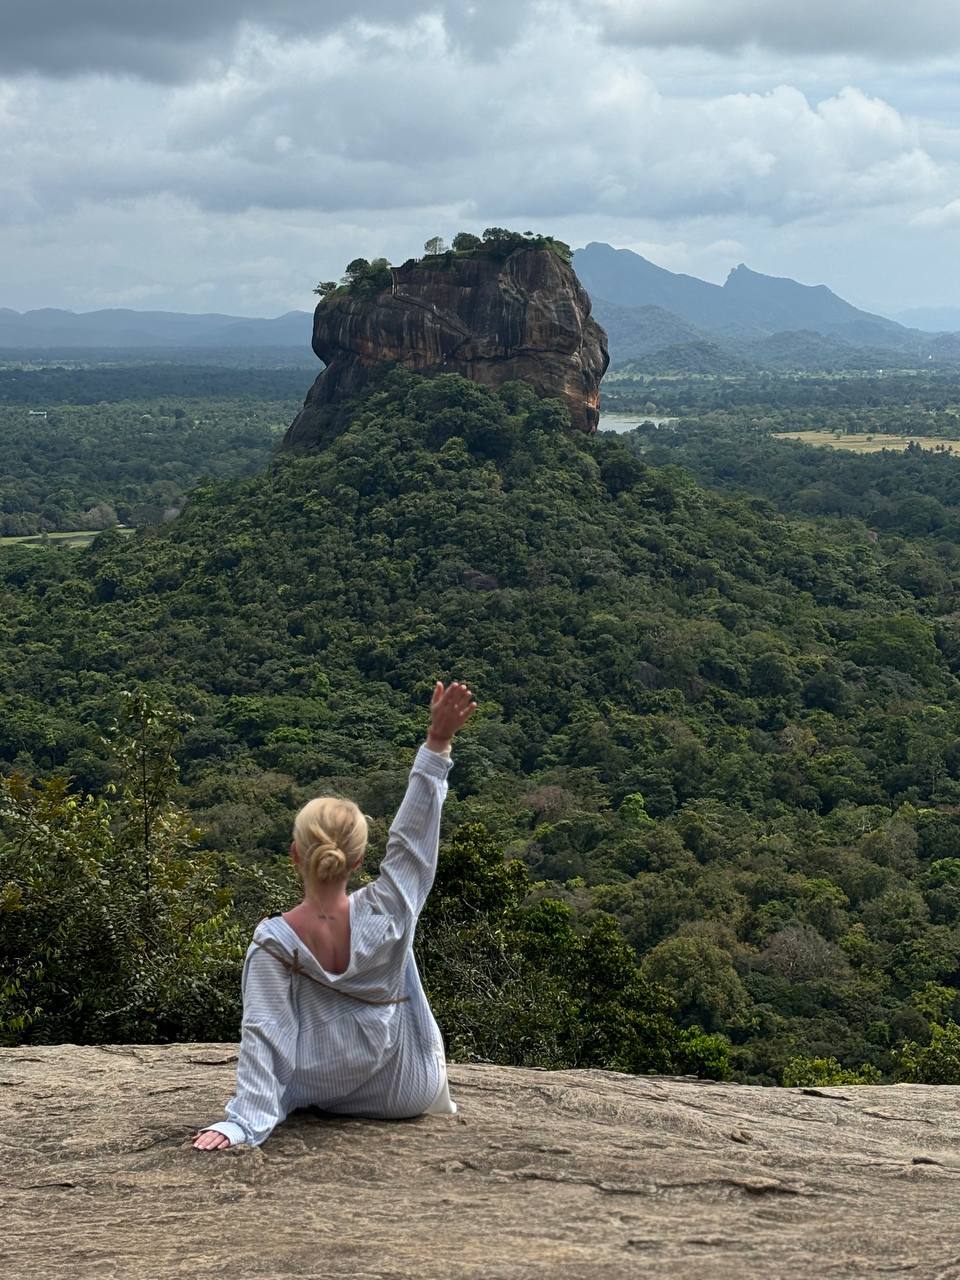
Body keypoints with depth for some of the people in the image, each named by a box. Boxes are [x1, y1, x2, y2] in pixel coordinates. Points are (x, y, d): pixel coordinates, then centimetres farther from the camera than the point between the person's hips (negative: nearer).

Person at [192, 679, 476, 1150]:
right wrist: (437, 742, -10)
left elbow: (263, 1035, -23)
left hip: (319, 1092, 1)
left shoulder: (273, 942, -21)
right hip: (406, 1094, 0)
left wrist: (243, 1122, -21)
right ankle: (440, 1097, 36)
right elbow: (412, 833, -13)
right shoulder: (385, 913, -22)